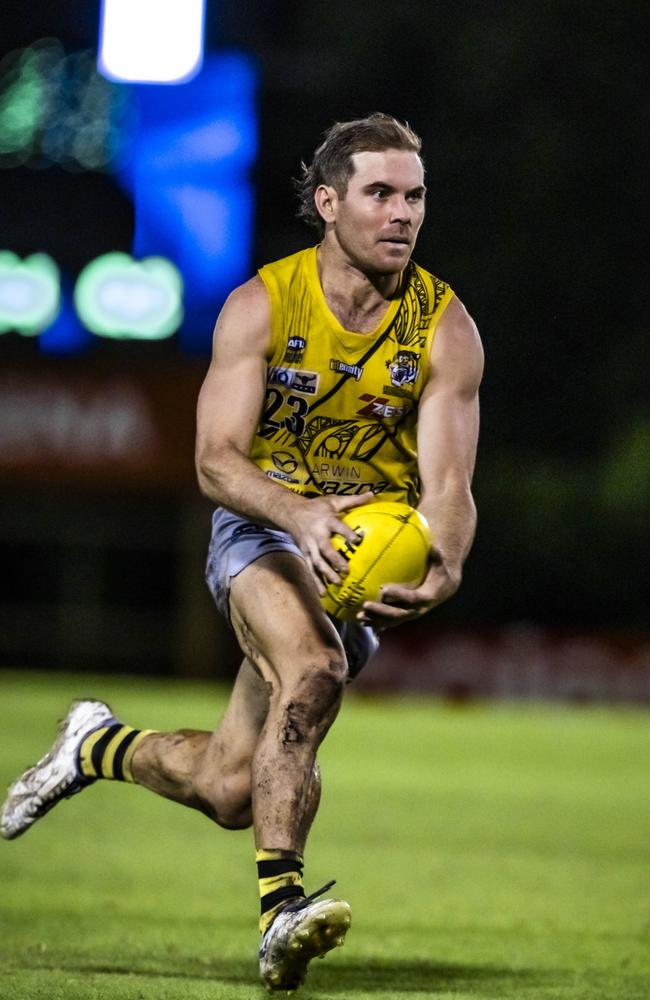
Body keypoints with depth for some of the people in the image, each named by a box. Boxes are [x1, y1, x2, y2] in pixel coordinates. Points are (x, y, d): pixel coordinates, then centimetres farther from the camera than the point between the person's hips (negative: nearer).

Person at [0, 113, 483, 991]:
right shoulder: (261, 306, -9)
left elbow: (448, 482, -12)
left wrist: (444, 568, -35)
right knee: (313, 669, -36)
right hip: (263, 524, -2)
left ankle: (99, 747, 29)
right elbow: (216, 460, -14)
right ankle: (280, 907, -35)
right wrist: (300, 514, -35)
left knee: (230, 789, -4)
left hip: (372, 553, 2)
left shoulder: (445, 327, -7)